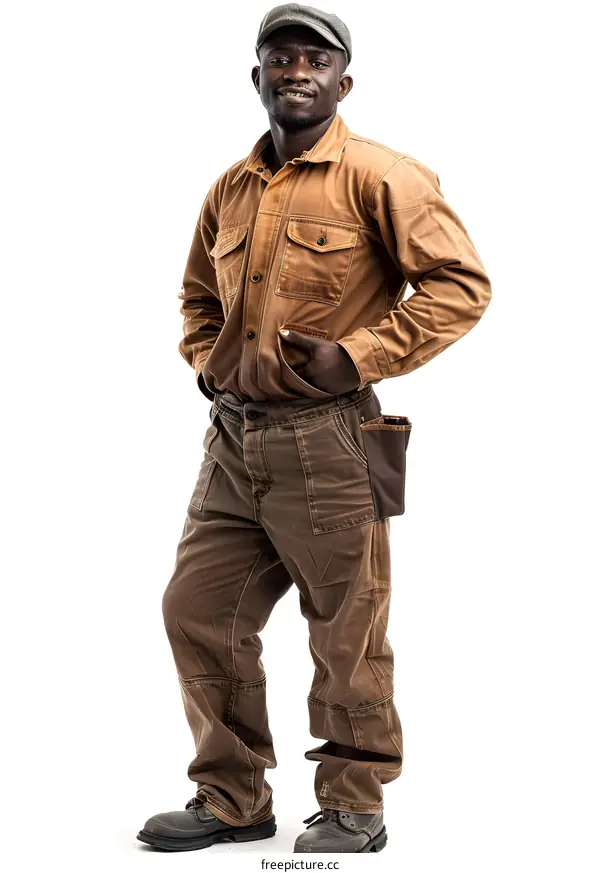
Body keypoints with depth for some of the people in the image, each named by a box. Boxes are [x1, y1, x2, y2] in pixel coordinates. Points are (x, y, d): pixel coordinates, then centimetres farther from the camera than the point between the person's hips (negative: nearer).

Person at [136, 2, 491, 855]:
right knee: (198, 611, 9)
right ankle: (231, 800, 23)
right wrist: (209, 361, 10)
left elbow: (460, 282, -11)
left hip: (328, 441, -7)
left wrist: (358, 357, -16)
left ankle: (354, 811, 17)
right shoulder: (231, 189, 14)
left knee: (347, 635, 2)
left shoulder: (379, 175, -6)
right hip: (234, 440, 7)